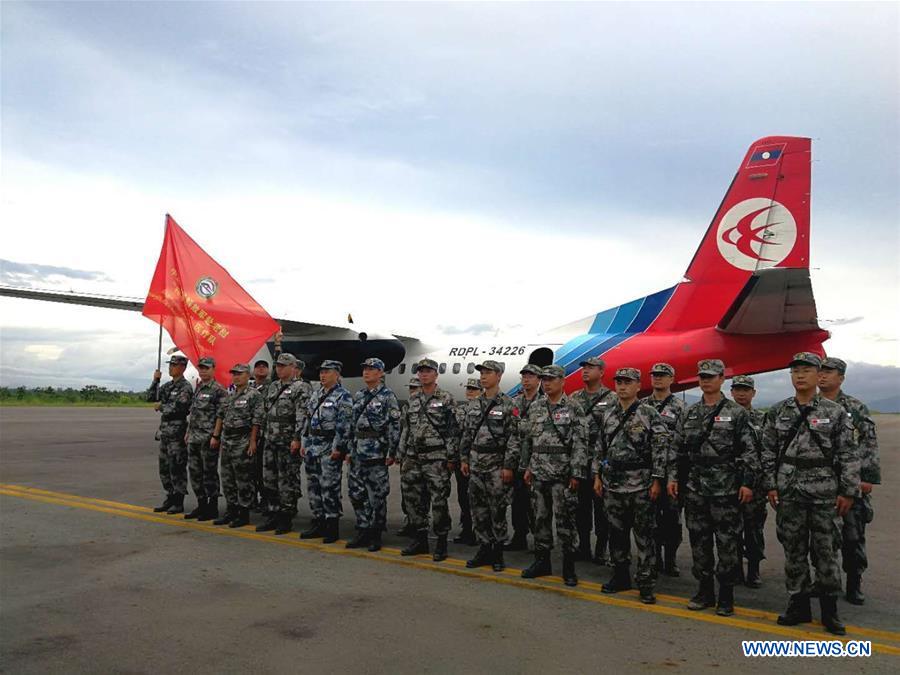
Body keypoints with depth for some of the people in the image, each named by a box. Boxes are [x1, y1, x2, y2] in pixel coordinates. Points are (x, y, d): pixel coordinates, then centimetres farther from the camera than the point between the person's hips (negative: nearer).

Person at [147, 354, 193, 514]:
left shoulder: (185, 387, -11)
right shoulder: (167, 386, 15)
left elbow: (177, 408, -20)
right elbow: (150, 397, 16)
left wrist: (160, 407, -5)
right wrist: (155, 381, 4)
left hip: (177, 432, -9)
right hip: (164, 431, 9)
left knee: (177, 468, -3)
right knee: (164, 467, 13)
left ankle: (179, 503, 4)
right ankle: (170, 497, 24)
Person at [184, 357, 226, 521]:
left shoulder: (218, 390, -11)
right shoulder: (197, 388, 15)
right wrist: (188, 432, 18)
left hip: (208, 438, -8)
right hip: (194, 438, 8)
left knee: (209, 473, -1)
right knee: (194, 471, 12)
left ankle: (212, 509, 8)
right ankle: (201, 506, 22)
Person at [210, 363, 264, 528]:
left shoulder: (254, 395, -9)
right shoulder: (230, 395, 14)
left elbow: (257, 420, -14)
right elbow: (220, 415, 18)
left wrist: (252, 441, -17)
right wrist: (215, 436, 13)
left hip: (243, 442, -8)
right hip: (227, 440, 8)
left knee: (243, 479, -2)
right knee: (227, 478, 12)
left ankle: (244, 514, 6)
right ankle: (231, 511, 22)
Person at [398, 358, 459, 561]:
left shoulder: (446, 399, -5)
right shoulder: (413, 400, 13)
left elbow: (453, 430, -7)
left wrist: (451, 458, -11)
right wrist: (403, 455, 14)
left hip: (437, 459, -6)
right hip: (414, 459, 6)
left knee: (439, 501, -2)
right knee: (415, 500, 10)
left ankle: (441, 543, 8)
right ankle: (420, 539, 22)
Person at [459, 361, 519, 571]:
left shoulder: (508, 405, -8)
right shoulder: (472, 404, 10)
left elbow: (514, 438, -11)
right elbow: (466, 434, 14)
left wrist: (509, 466, -14)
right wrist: (463, 459, 9)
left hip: (497, 464, -5)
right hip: (475, 463, 6)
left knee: (497, 510, 2)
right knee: (478, 510, 9)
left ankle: (498, 552, 13)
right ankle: (484, 549, 21)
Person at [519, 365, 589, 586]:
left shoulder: (573, 408, -6)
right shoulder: (535, 407, 9)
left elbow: (580, 444, -9)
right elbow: (527, 439, 15)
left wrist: (576, 474, -13)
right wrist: (527, 467, 12)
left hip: (563, 474, -5)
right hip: (539, 474, 5)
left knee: (565, 520, 0)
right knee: (540, 518, 11)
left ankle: (569, 567, 11)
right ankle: (542, 562, 23)